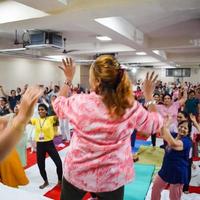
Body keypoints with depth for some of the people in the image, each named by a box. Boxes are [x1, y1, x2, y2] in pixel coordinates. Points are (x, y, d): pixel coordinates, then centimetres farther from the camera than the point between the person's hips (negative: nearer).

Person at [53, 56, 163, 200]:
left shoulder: (79, 102, -18)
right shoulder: (131, 108, -17)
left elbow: (58, 104, 5)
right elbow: (155, 124, 1)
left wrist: (68, 79, 14)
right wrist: (149, 95, 8)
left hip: (77, 172, 0)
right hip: (112, 177, 1)